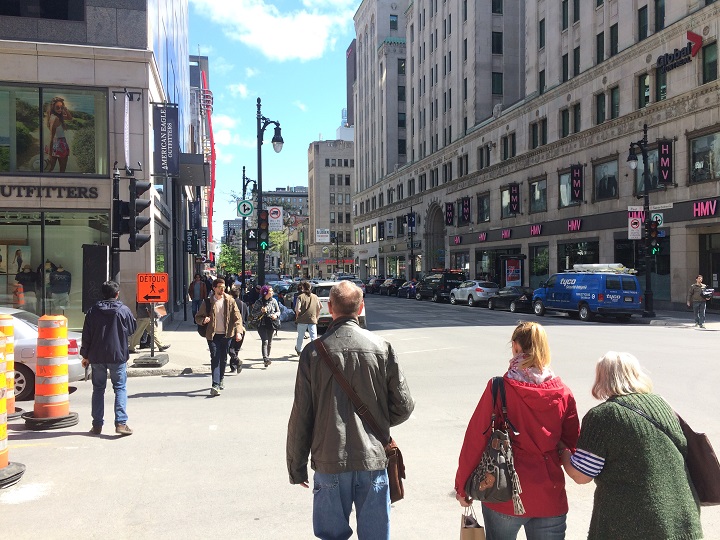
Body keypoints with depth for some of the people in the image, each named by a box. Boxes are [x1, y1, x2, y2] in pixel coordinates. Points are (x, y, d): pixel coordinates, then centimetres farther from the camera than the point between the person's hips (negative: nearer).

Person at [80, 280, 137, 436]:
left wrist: (85, 355, 12)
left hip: (96, 357, 2)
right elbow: (132, 328, 7)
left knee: (98, 389, 12)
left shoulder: (93, 311, 3)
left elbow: (86, 335, 4)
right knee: (120, 388, 3)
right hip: (118, 356, -2)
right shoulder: (124, 310, -4)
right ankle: (121, 422, -7)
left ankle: (97, 424, 13)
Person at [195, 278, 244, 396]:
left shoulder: (230, 301, 2)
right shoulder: (207, 302, 2)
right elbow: (197, 317, 9)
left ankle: (221, 380, 31)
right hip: (213, 335, -1)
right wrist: (203, 320, -15)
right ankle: (215, 385, -17)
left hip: (226, 334, 1)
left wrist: (239, 331, -17)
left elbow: (237, 317, -2)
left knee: (223, 359, 10)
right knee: (215, 359, -12)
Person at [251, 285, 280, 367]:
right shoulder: (259, 302, -3)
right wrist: (261, 311, -18)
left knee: (269, 342, 9)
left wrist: (275, 315, -10)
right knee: (265, 341, -16)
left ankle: (267, 358, 23)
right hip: (262, 324, -3)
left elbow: (278, 311, 12)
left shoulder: (274, 301, 5)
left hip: (271, 324, 3)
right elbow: (253, 314, -2)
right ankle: (265, 359, -25)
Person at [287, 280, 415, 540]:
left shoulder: (314, 351, -7)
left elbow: (301, 416, -5)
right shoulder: (381, 347, -5)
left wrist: (296, 467, 7)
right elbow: (404, 406, -1)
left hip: (330, 462, -1)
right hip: (373, 460, 1)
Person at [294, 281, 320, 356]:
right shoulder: (315, 297, 3)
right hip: (313, 320, 1)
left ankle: (299, 350, 36)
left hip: (302, 320, -1)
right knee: (314, 337, 0)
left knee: (300, 337, 17)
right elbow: (319, 308, 7)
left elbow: (297, 309, -15)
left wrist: (297, 315, 5)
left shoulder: (300, 297, -8)